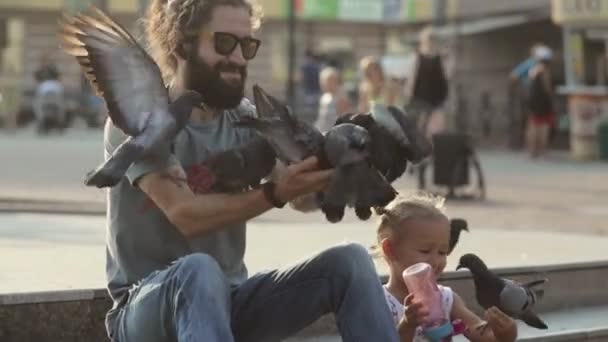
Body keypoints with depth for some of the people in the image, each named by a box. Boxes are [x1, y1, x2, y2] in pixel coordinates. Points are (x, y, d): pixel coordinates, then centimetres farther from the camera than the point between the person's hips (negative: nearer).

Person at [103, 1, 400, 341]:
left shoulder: (246, 119, 6)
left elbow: (304, 194, -10)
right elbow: (186, 214, -25)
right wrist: (273, 194, -38)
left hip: (227, 301, 5)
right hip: (146, 309, -5)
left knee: (349, 261, -14)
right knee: (199, 270, -39)